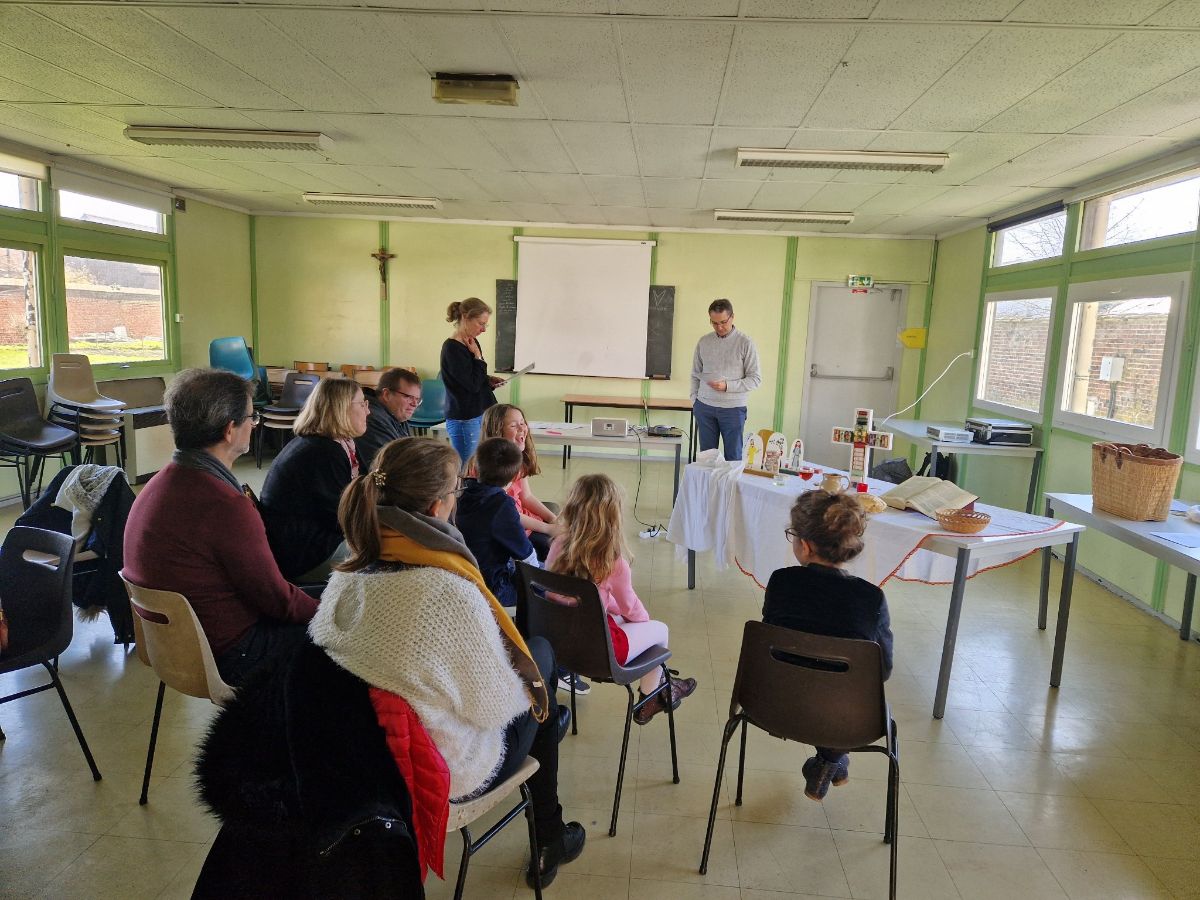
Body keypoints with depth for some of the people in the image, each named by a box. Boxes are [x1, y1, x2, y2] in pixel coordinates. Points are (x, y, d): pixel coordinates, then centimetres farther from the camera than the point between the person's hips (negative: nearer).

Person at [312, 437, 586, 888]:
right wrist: (527, 684, 0)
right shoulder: (450, 590, -32)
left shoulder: (345, 577, -11)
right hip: (449, 773, -6)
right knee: (540, 649, 17)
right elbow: (492, 707, -22)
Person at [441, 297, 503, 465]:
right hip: (464, 421, -9)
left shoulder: (471, 343, 10)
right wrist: (478, 356, -12)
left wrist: (489, 380, 5)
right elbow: (472, 385, -19)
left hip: (480, 415, 9)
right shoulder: (451, 348, -17)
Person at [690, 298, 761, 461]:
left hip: (733, 409, -3)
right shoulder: (703, 342, 7)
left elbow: (755, 378, -5)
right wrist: (694, 400, 6)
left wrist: (727, 386, -16)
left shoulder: (745, 343, -5)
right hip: (704, 407, 3)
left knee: (733, 457, 2)